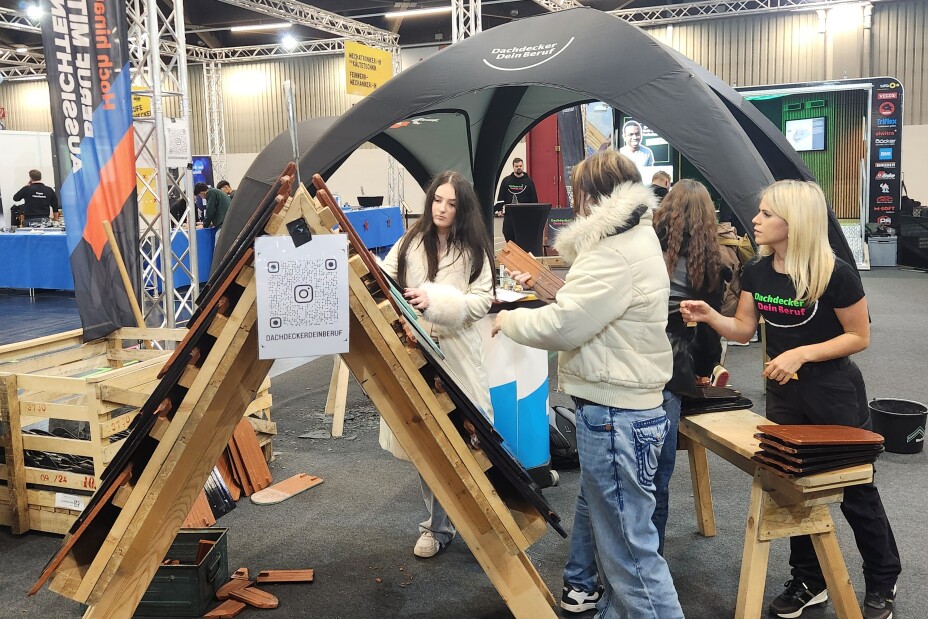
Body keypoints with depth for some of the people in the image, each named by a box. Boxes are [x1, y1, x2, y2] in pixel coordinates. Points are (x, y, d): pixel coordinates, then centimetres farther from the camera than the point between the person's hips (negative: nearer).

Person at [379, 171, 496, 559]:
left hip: (457, 357, -2)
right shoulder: (409, 243, 8)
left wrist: (435, 300, -21)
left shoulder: (474, 250, 4)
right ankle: (436, 527, 21)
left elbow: (481, 301, -7)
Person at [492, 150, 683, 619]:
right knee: (605, 530, 24)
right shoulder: (633, 240, 14)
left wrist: (509, 320, -7)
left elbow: (560, 326, -24)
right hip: (616, 409, 11)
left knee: (627, 547, -2)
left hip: (616, 417, -11)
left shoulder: (619, 254, -21)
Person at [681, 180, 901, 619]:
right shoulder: (757, 271, -3)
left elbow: (859, 337, -13)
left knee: (855, 491, 8)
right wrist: (709, 316, -17)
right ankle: (809, 582, 31)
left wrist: (803, 354, -24)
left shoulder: (835, 274, -20)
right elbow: (743, 329, 1)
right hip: (783, 391, 6)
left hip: (834, 391, -5)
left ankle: (883, 583, 31)